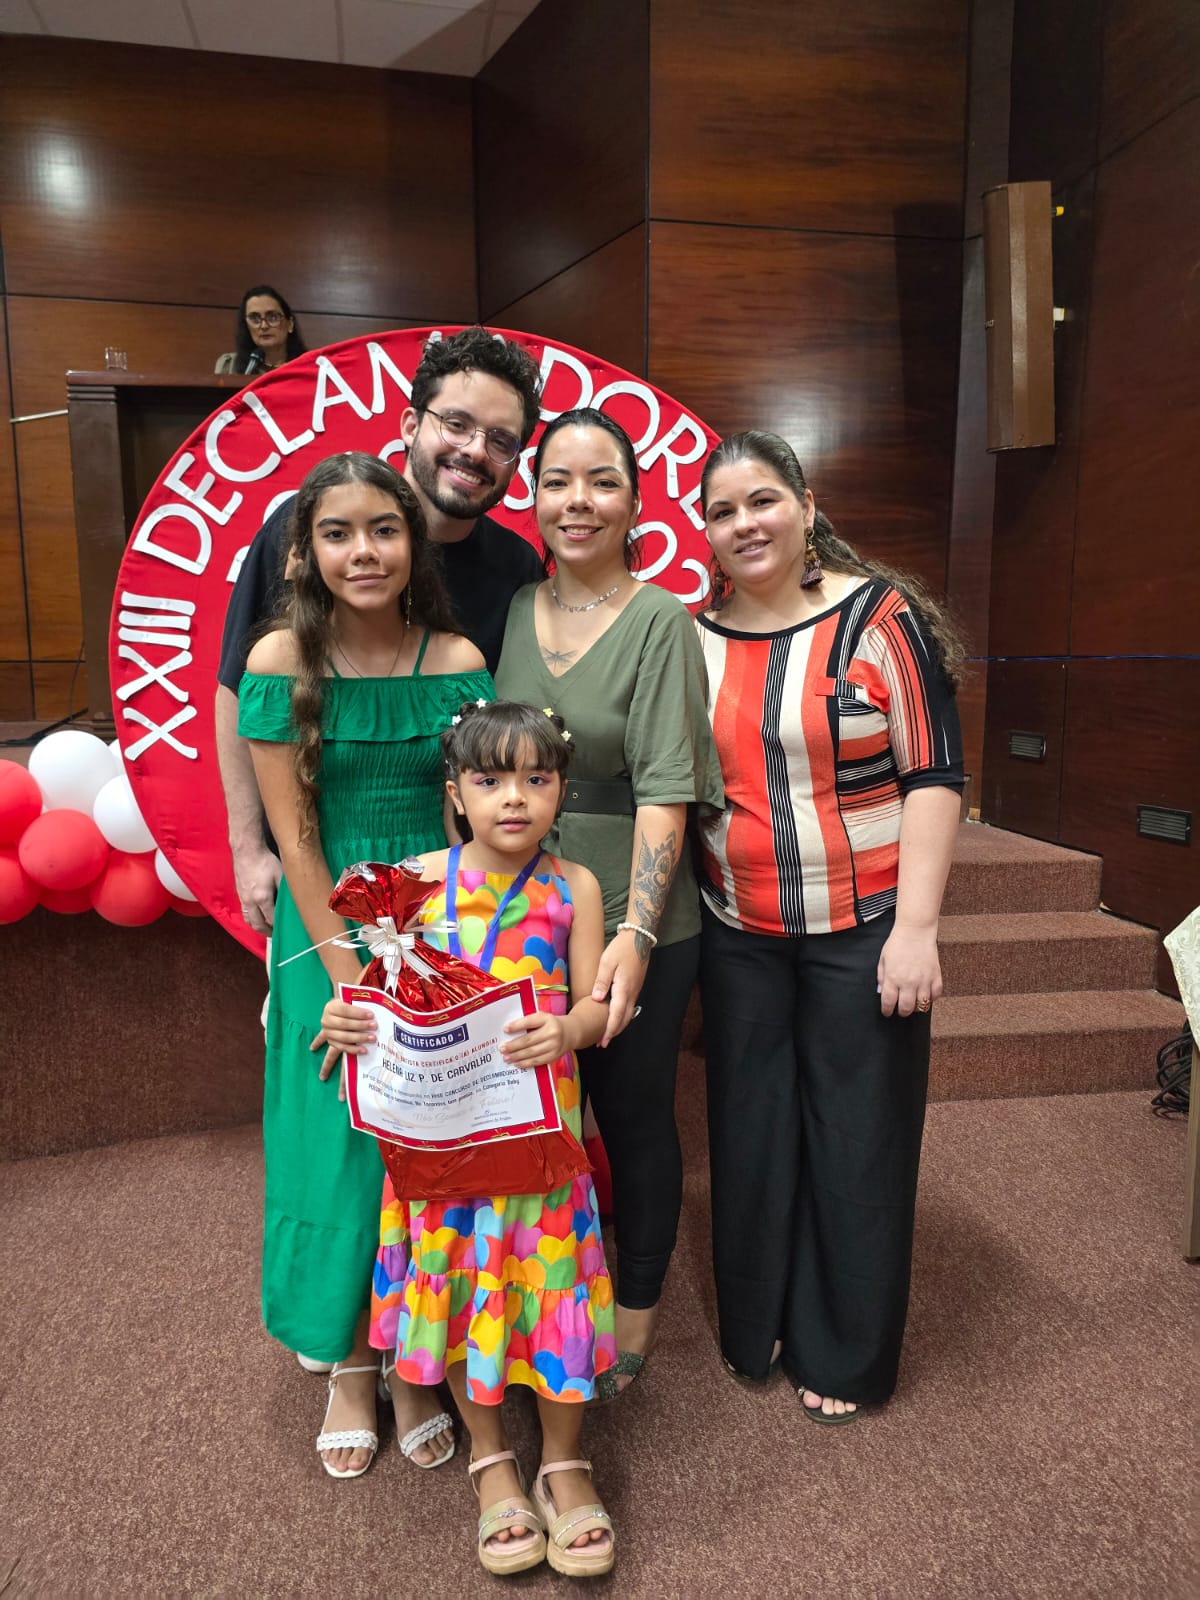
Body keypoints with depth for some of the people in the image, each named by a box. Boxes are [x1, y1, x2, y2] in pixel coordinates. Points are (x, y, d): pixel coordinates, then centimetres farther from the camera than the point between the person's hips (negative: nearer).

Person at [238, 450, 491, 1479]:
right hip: (328, 931, -1)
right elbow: (294, 836, -8)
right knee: (339, 1146, 8)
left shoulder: (457, 661, -4)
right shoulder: (282, 662, -7)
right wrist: (350, 977, -11)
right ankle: (350, 1364, 31)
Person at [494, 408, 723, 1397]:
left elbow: (664, 787, -16)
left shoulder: (660, 620, -9)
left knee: (635, 1113, 12)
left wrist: (635, 932, -25)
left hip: (635, 919, -4)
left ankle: (639, 1307, 36)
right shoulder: (512, 611, 5)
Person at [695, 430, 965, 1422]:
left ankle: (846, 1352, 30)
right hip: (738, 935, 3)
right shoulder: (693, 640, 3)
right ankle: (754, 1324, 37)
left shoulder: (880, 616, -7)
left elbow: (933, 774, -9)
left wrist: (915, 928, -15)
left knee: (856, 1137, 8)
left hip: (863, 930, -3)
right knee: (749, 1132, 14)